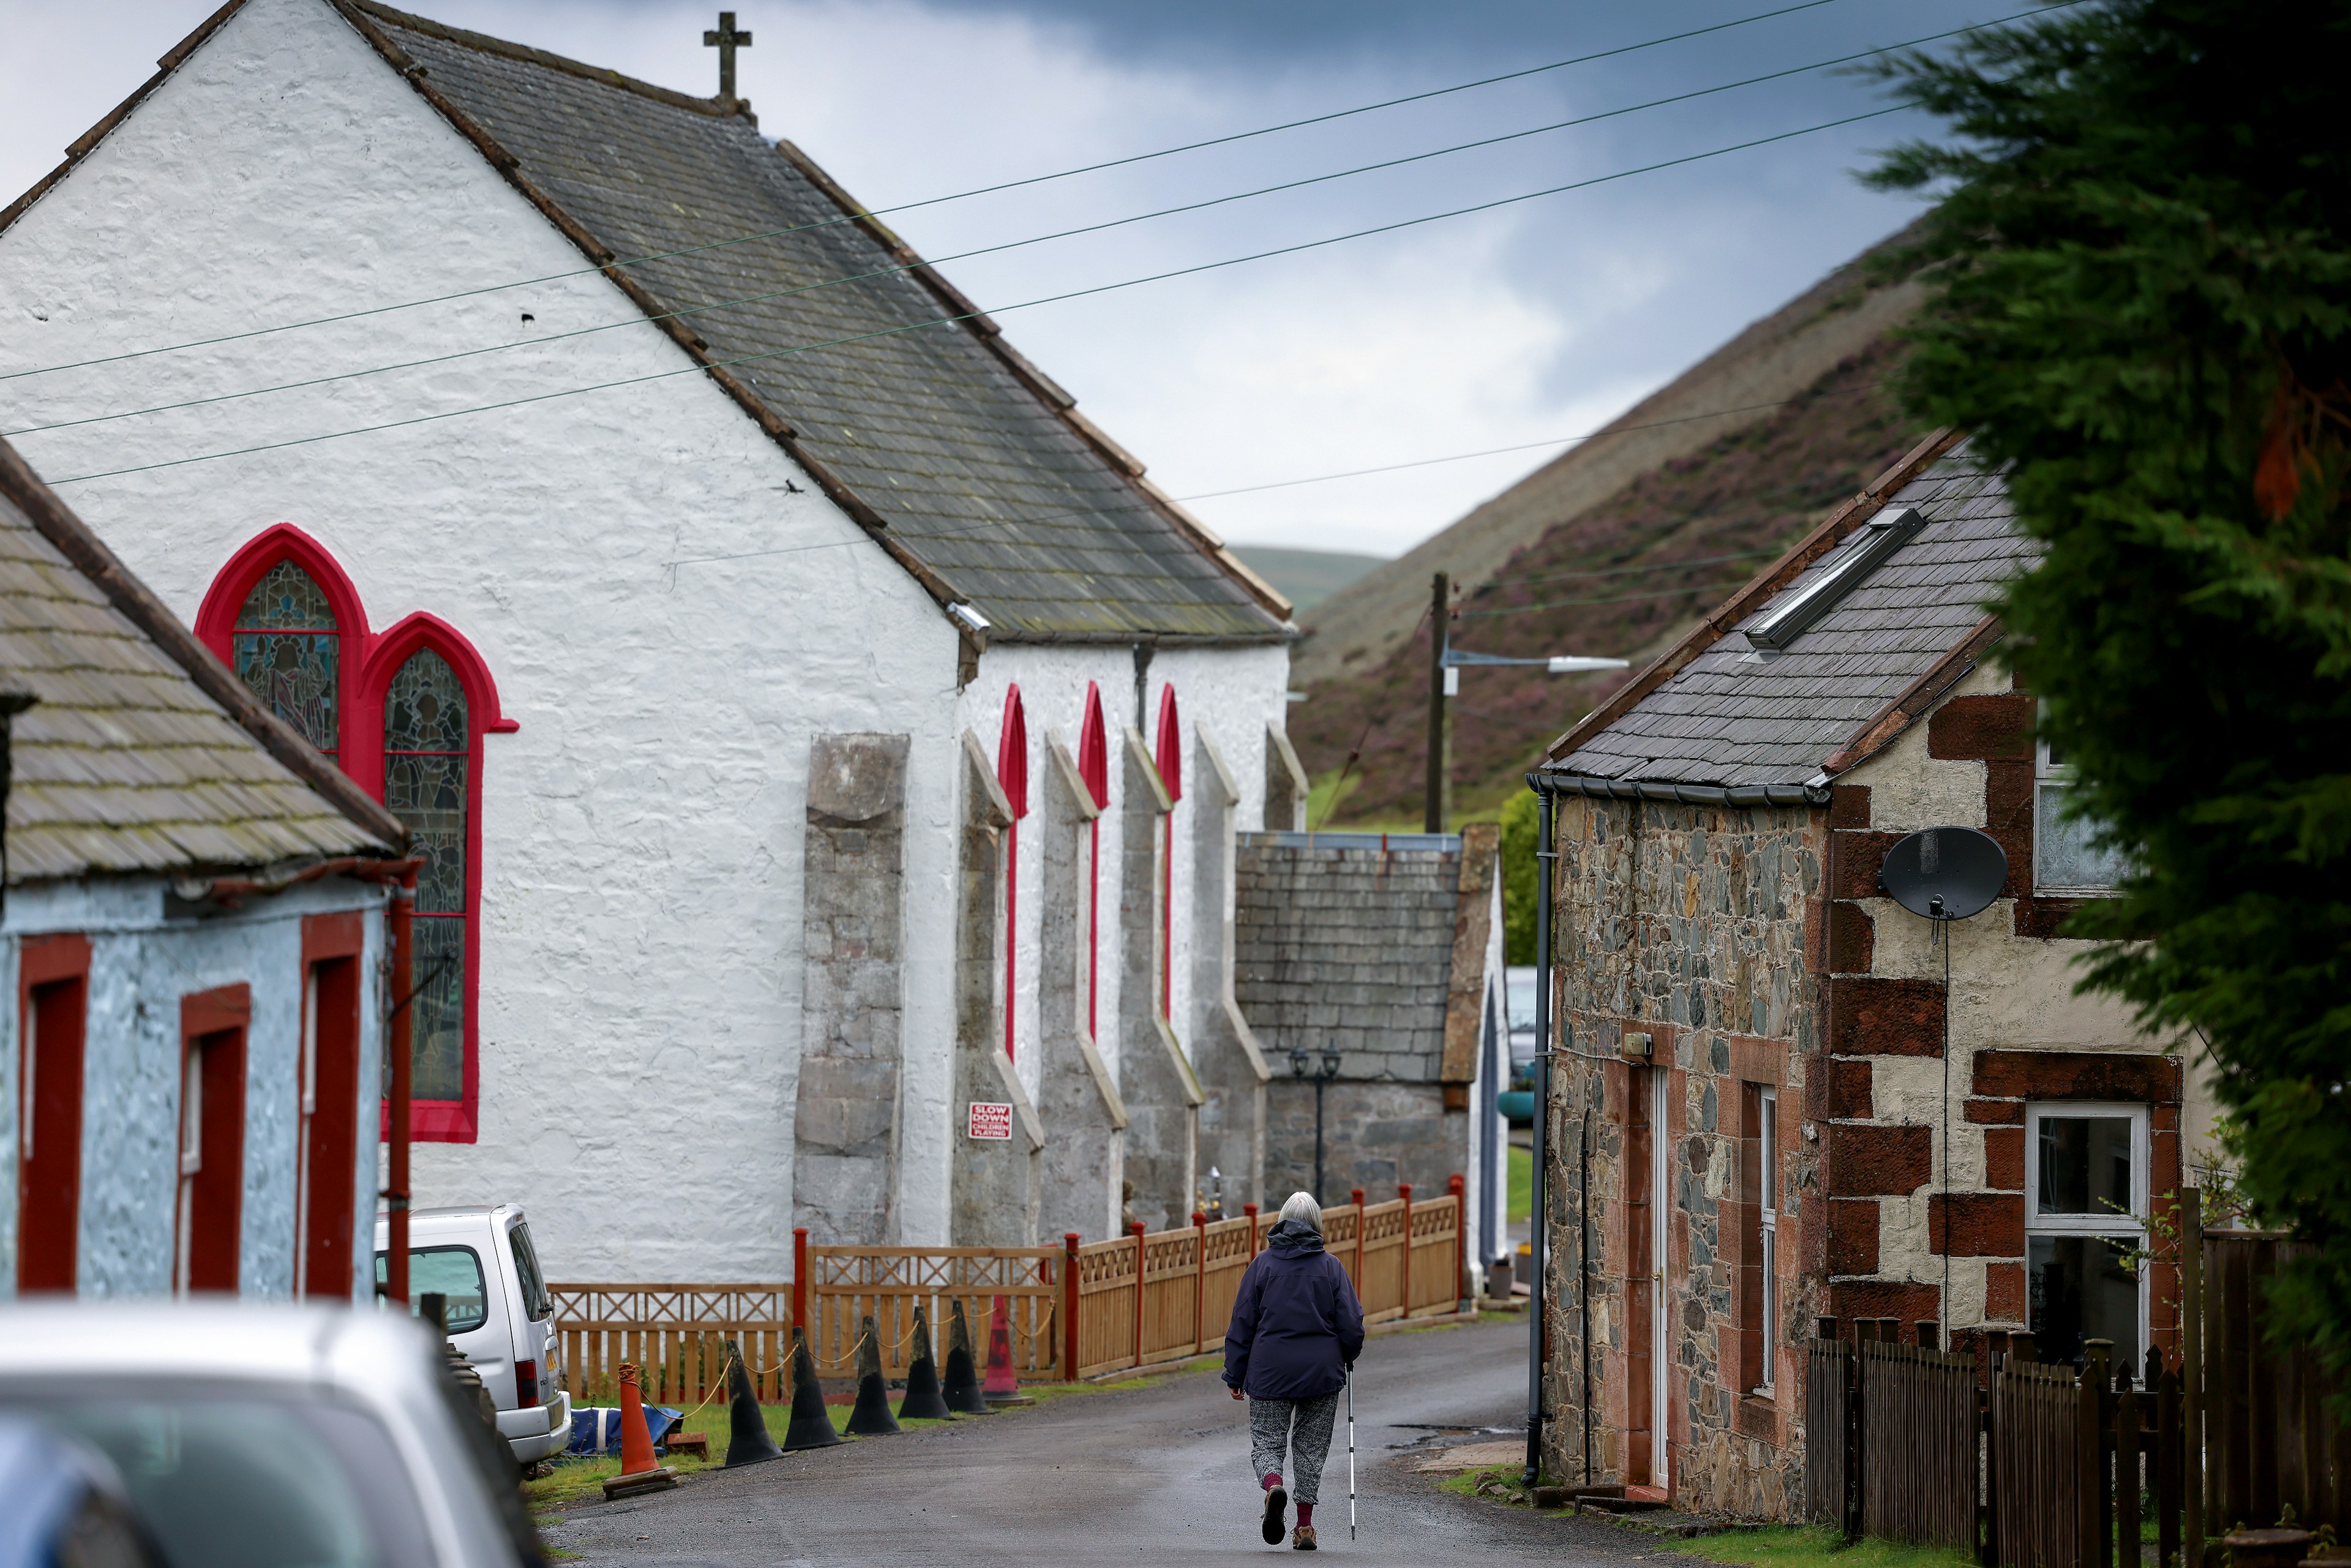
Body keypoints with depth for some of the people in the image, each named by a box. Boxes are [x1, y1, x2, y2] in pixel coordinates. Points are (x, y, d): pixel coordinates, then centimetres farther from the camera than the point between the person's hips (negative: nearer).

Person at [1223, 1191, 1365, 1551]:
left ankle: (1273, 1485, -26)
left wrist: (1235, 1374, 7)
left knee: (1267, 1442, 6)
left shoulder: (1263, 1263, -2)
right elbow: (1352, 1324, -1)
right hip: (1322, 1373, 1)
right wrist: (1347, 1358, 20)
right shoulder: (1330, 1266, -1)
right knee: (1311, 1447, 11)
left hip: (1270, 1373, -1)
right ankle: (1304, 1526, 9)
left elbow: (1243, 1322, 0)